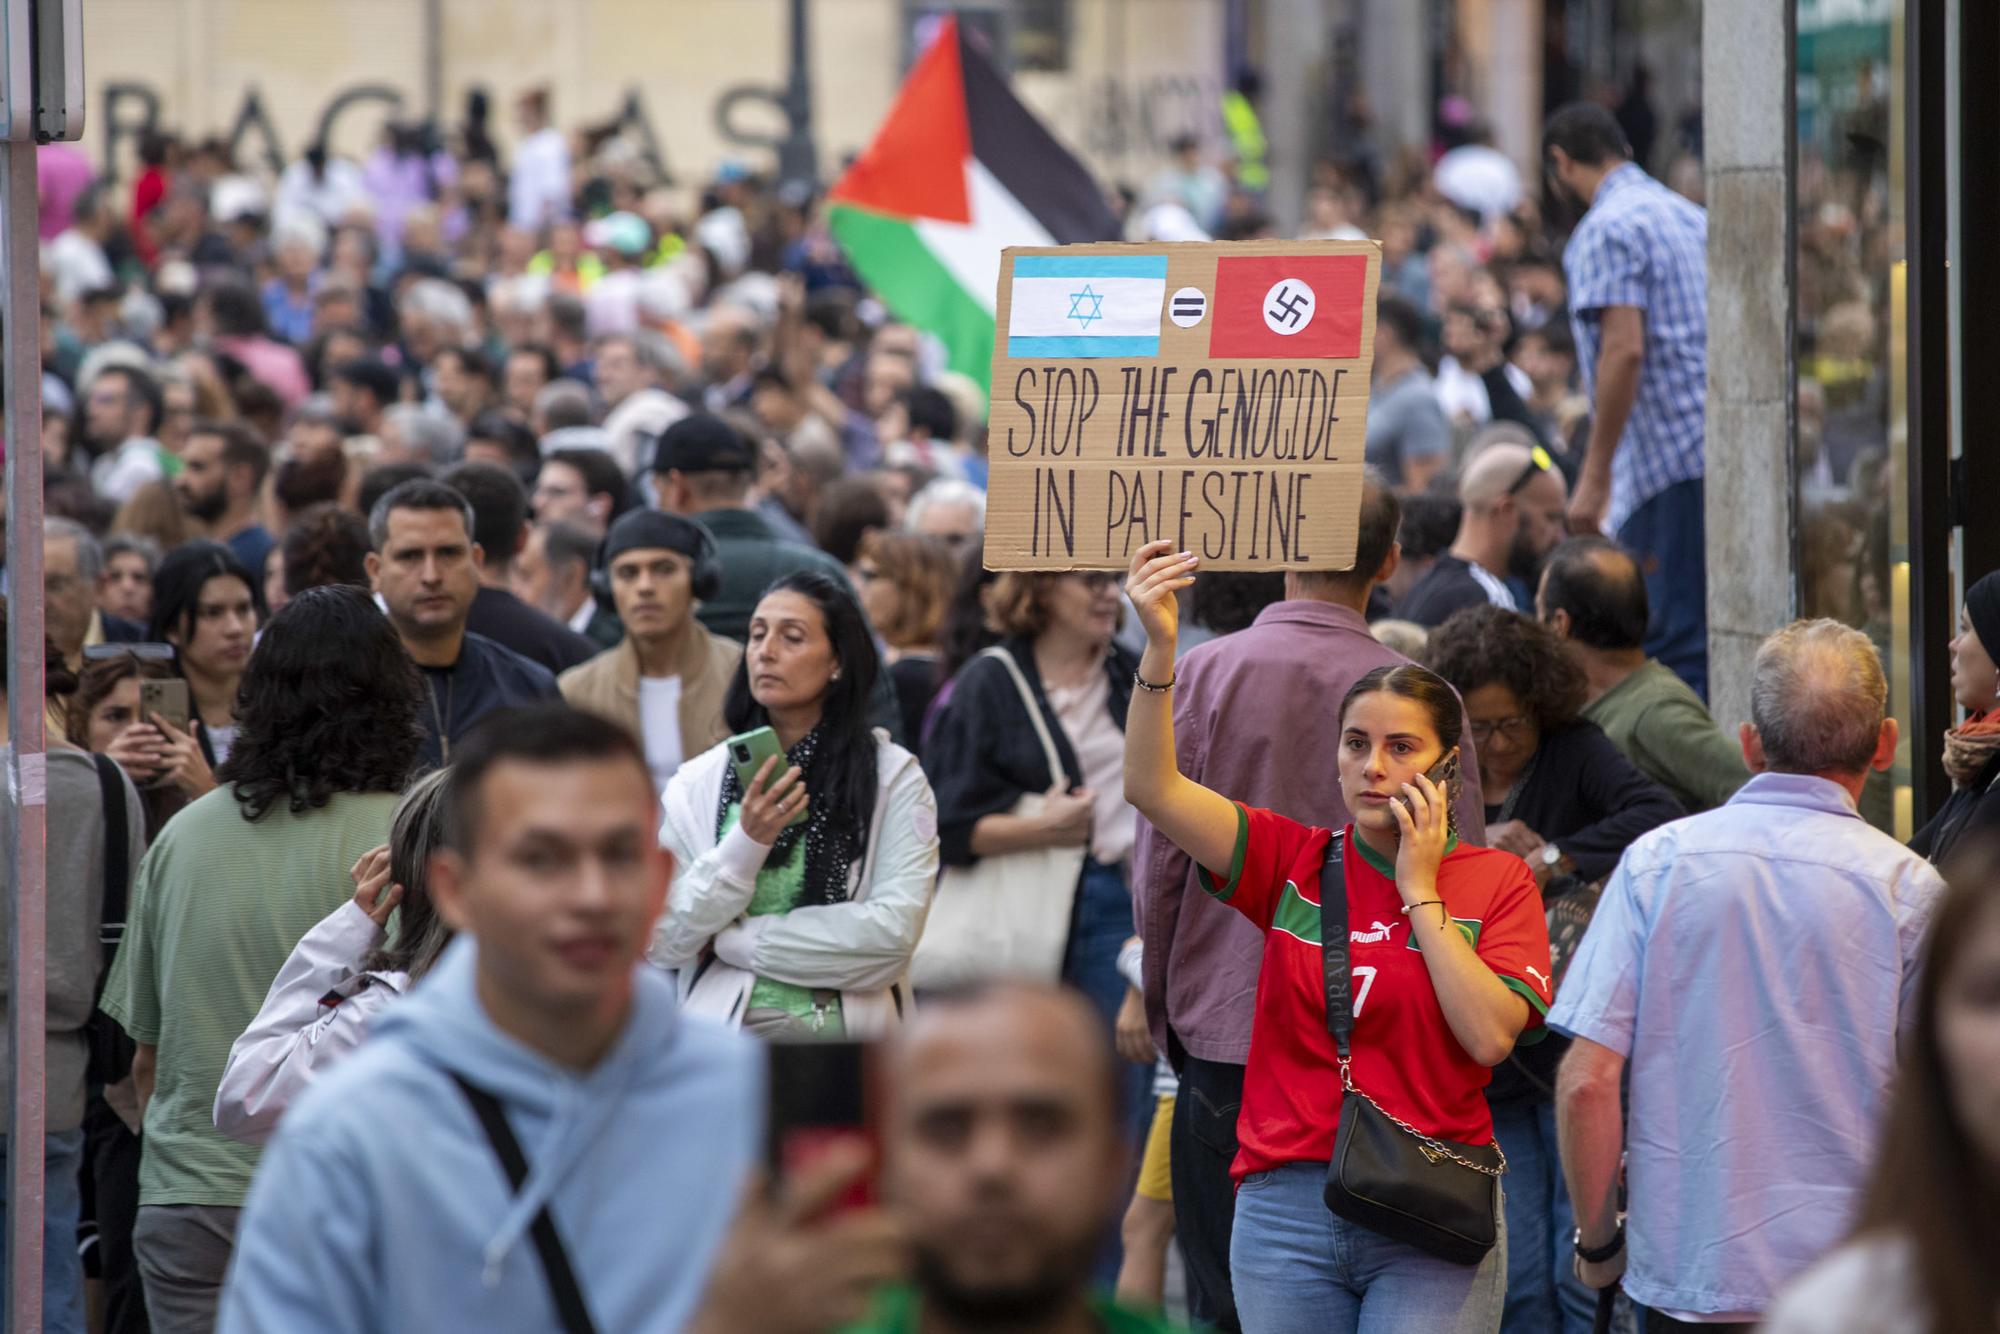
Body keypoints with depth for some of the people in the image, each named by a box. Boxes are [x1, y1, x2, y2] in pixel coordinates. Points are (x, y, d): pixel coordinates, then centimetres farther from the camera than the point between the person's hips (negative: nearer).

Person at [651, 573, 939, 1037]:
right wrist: (745, 846, -11)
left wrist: (733, 941, -5)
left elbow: (895, 930, -8)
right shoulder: (698, 782, 7)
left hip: (849, 1022, -1)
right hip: (726, 1023, 1)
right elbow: (662, 944, 2)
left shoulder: (893, 775, 2)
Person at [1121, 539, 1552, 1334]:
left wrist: (1420, 890, -6)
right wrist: (1159, 647, -20)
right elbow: (1153, 788, -7)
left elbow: (1490, 1035, -11)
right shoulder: (1294, 860, 7)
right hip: (1286, 1205, 2)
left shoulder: (1495, 880, 4)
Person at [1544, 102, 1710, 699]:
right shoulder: (1693, 216, 20)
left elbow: (1624, 349, -17)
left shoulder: (1606, 229, -6)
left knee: (1676, 647, -9)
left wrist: (1595, 477, -15)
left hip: (1669, 464, -8)